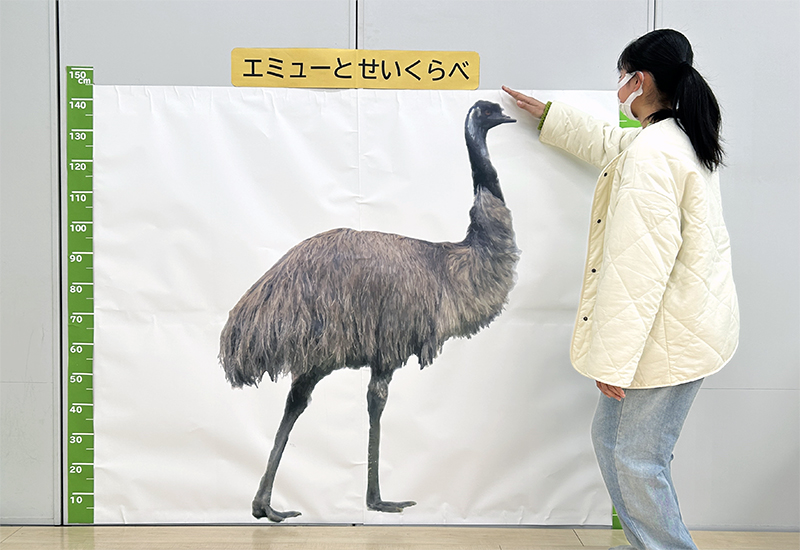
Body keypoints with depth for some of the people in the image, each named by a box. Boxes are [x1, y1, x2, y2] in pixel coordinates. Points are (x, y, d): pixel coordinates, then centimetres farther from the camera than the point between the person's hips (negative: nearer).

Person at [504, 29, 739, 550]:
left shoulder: (652, 154, -21)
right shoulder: (682, 137, 13)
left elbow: (642, 262, -26)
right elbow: (609, 142, 34)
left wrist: (615, 359, -24)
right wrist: (547, 114, 44)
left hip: (670, 335, -11)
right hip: (682, 325, 11)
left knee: (637, 459, -2)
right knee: (611, 435, 19)